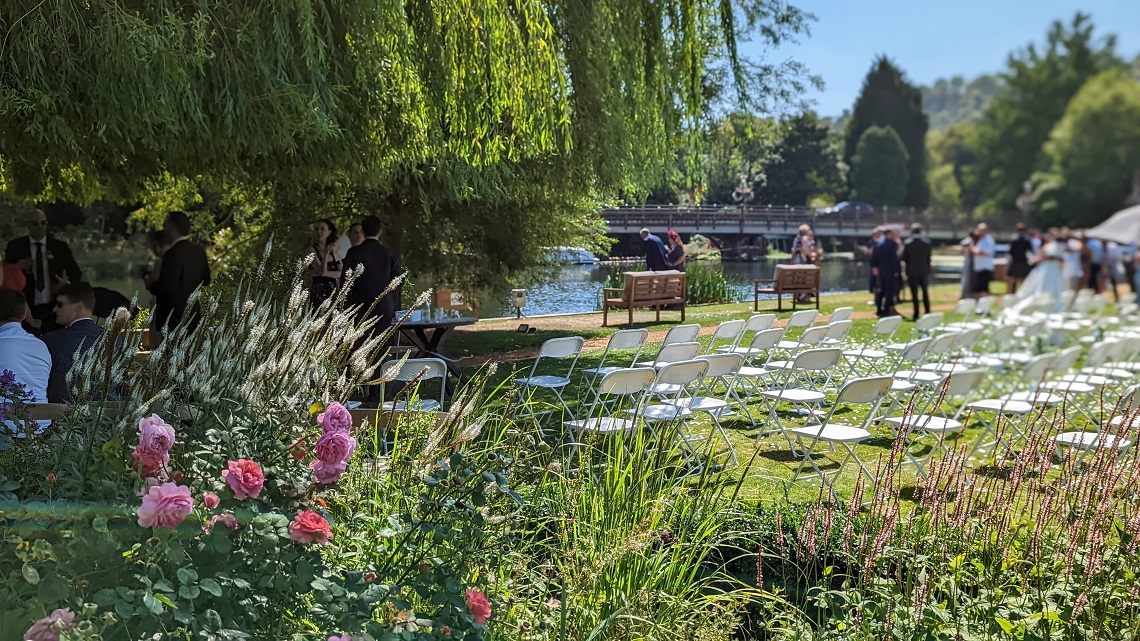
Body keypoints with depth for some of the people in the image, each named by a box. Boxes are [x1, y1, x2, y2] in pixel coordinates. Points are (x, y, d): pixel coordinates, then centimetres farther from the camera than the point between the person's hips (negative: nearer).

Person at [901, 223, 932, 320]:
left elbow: (904, 258, -5)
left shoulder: (908, 243, -10)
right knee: (925, 293, 13)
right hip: (924, 271, 3)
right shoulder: (926, 243, -1)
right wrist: (928, 270, 14)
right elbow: (929, 258, 4)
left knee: (914, 294, 0)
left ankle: (916, 315, -2)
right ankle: (928, 313, 14)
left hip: (912, 272, -3)